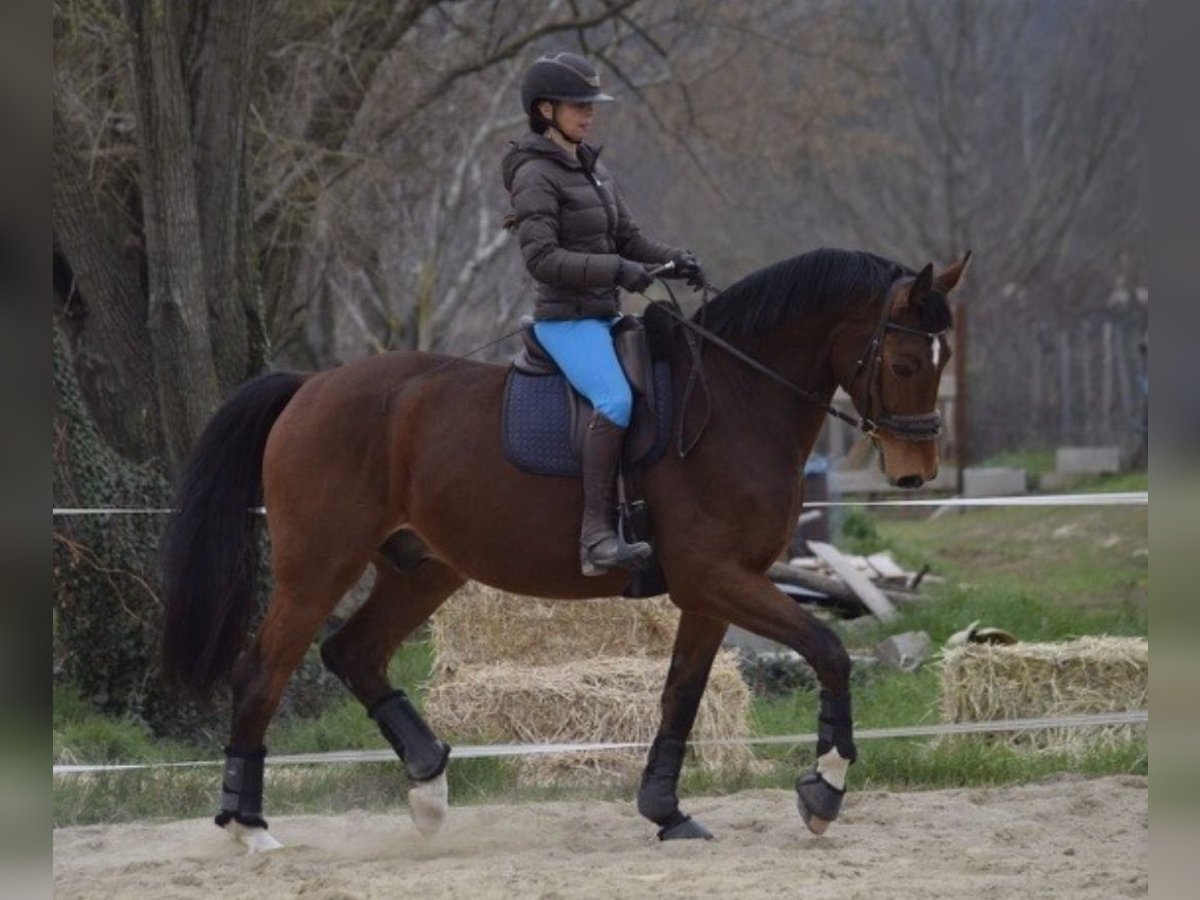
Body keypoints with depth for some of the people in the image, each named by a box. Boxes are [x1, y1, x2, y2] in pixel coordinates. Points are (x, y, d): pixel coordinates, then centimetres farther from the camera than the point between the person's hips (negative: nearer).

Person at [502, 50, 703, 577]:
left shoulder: (591, 168, 16)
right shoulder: (536, 175, -10)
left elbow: (628, 239, 18)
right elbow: (541, 257, -20)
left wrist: (674, 260, -1)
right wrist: (617, 270, -27)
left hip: (604, 317, 10)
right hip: (566, 319, -10)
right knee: (616, 401, -31)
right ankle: (597, 537, -36)